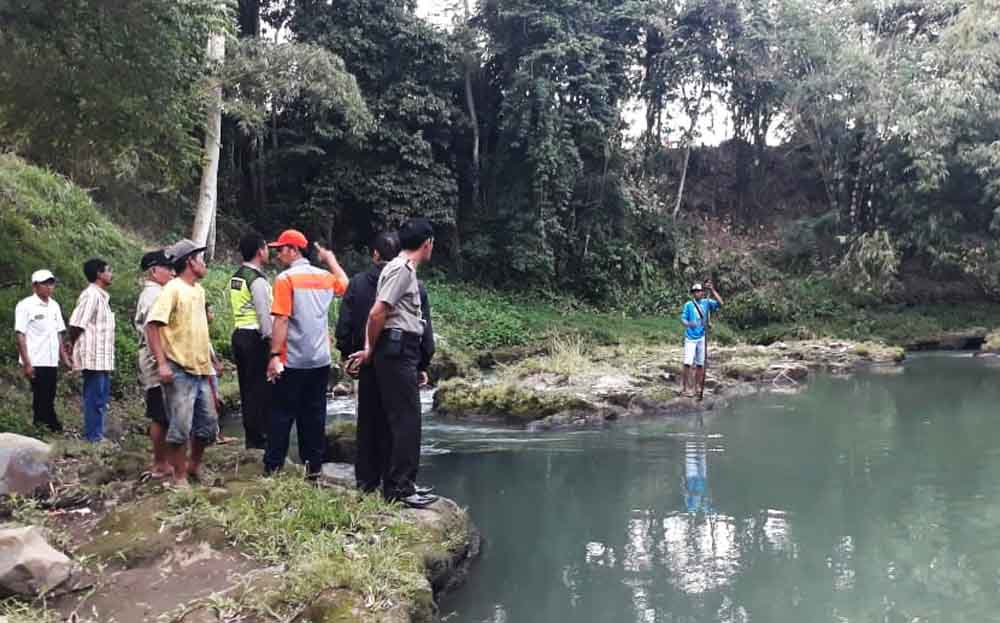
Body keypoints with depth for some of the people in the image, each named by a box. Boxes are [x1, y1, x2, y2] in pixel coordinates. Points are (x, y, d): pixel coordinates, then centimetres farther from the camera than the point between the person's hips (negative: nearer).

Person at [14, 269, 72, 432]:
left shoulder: (54, 306, 12)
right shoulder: (26, 306, -7)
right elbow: (20, 335, -10)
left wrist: (64, 357, 12)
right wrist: (26, 363, -15)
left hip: (52, 362, 6)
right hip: (36, 362, -6)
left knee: (49, 399, 10)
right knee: (41, 399, -4)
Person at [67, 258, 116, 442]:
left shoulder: (102, 296, 17)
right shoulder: (91, 295, -14)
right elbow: (77, 323, -18)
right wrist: (73, 343, -3)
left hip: (102, 357, 9)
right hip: (93, 357, -9)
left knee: (101, 399, 14)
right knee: (95, 399, -5)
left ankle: (97, 436, 21)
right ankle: (93, 438, -1)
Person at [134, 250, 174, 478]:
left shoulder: (151, 293, 19)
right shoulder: (154, 294, -15)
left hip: (154, 365, 11)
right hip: (159, 364, -11)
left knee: (160, 417, 14)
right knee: (161, 417, -5)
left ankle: (161, 462, 21)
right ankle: (160, 465, 1)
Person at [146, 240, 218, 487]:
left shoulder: (199, 290, 14)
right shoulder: (173, 289, -10)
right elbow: (152, 325, -17)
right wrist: (162, 363, -23)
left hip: (200, 370, 8)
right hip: (179, 371, -8)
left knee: (208, 425, 12)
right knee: (181, 428, -3)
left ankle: (195, 467, 31)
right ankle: (180, 478, 10)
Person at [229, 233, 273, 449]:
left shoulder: (236, 278, 13)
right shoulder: (257, 280, -14)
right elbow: (264, 313, -18)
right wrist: (271, 340, -13)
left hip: (239, 334, 9)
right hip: (256, 337, -9)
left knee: (246, 386, 13)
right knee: (260, 387, -3)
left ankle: (251, 435, 21)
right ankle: (258, 436, 0)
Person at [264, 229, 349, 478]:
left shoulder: (286, 279, -9)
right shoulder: (325, 277, 8)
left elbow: (281, 321, -16)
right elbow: (345, 283, 31)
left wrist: (274, 355, -15)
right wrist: (330, 258, 40)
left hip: (292, 361, -5)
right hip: (321, 360, 5)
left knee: (282, 415, 2)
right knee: (314, 415, 10)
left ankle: (273, 467, 5)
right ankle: (313, 466, 14)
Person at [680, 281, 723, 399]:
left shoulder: (706, 302, 1)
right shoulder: (688, 305, -4)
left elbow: (720, 303, -11)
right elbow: (683, 319, -6)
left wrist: (712, 289, -17)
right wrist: (688, 324, -29)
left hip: (702, 338, 3)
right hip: (690, 338, -3)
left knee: (700, 364, 8)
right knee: (688, 363, -11)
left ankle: (698, 387, 19)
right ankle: (684, 387, -4)